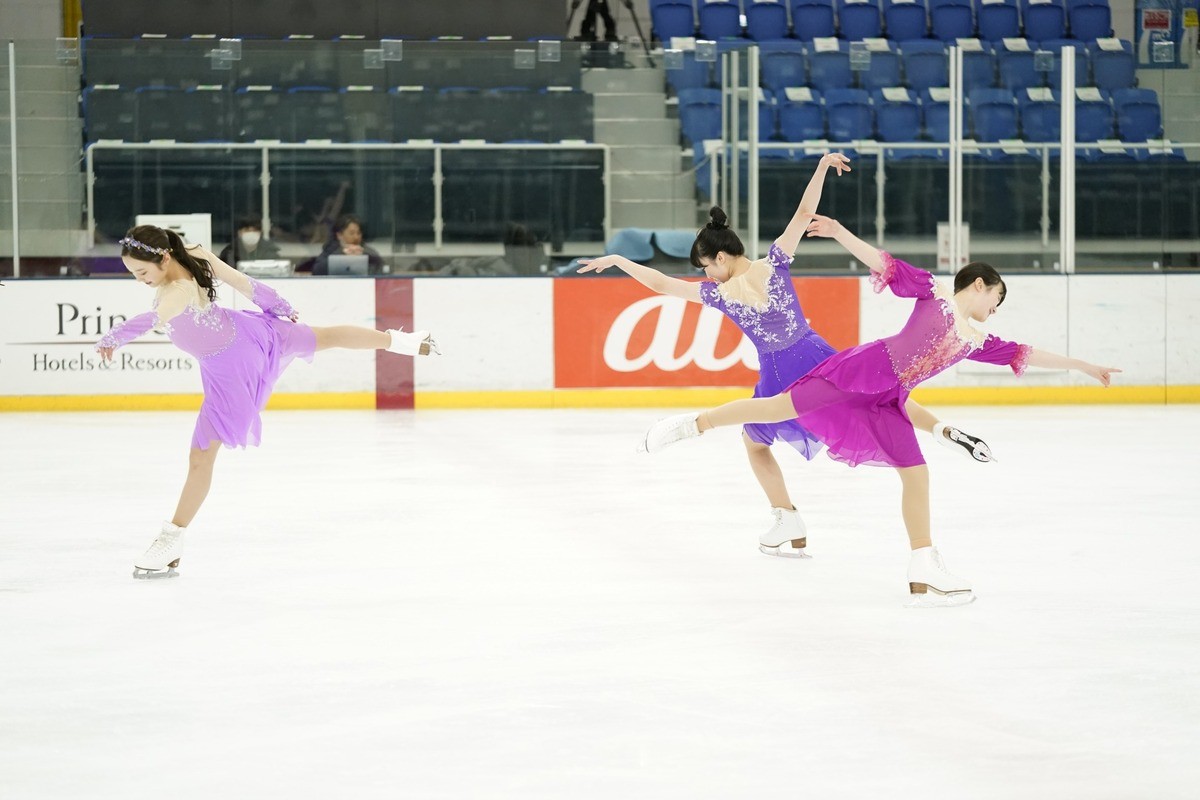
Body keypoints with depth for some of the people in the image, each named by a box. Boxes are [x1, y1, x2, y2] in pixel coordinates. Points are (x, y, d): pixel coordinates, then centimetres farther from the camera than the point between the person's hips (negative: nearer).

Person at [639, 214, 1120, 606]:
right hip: (861, 371, -6)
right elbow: (885, 264, -3)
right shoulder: (933, 293, 2)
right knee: (782, 406, -11)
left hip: (887, 402, 6)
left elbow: (1025, 355, 21)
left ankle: (925, 572, 1)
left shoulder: (974, 342, 16)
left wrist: (1082, 366, 23)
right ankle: (692, 424, 4)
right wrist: (839, 233, -13)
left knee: (917, 473, -1)